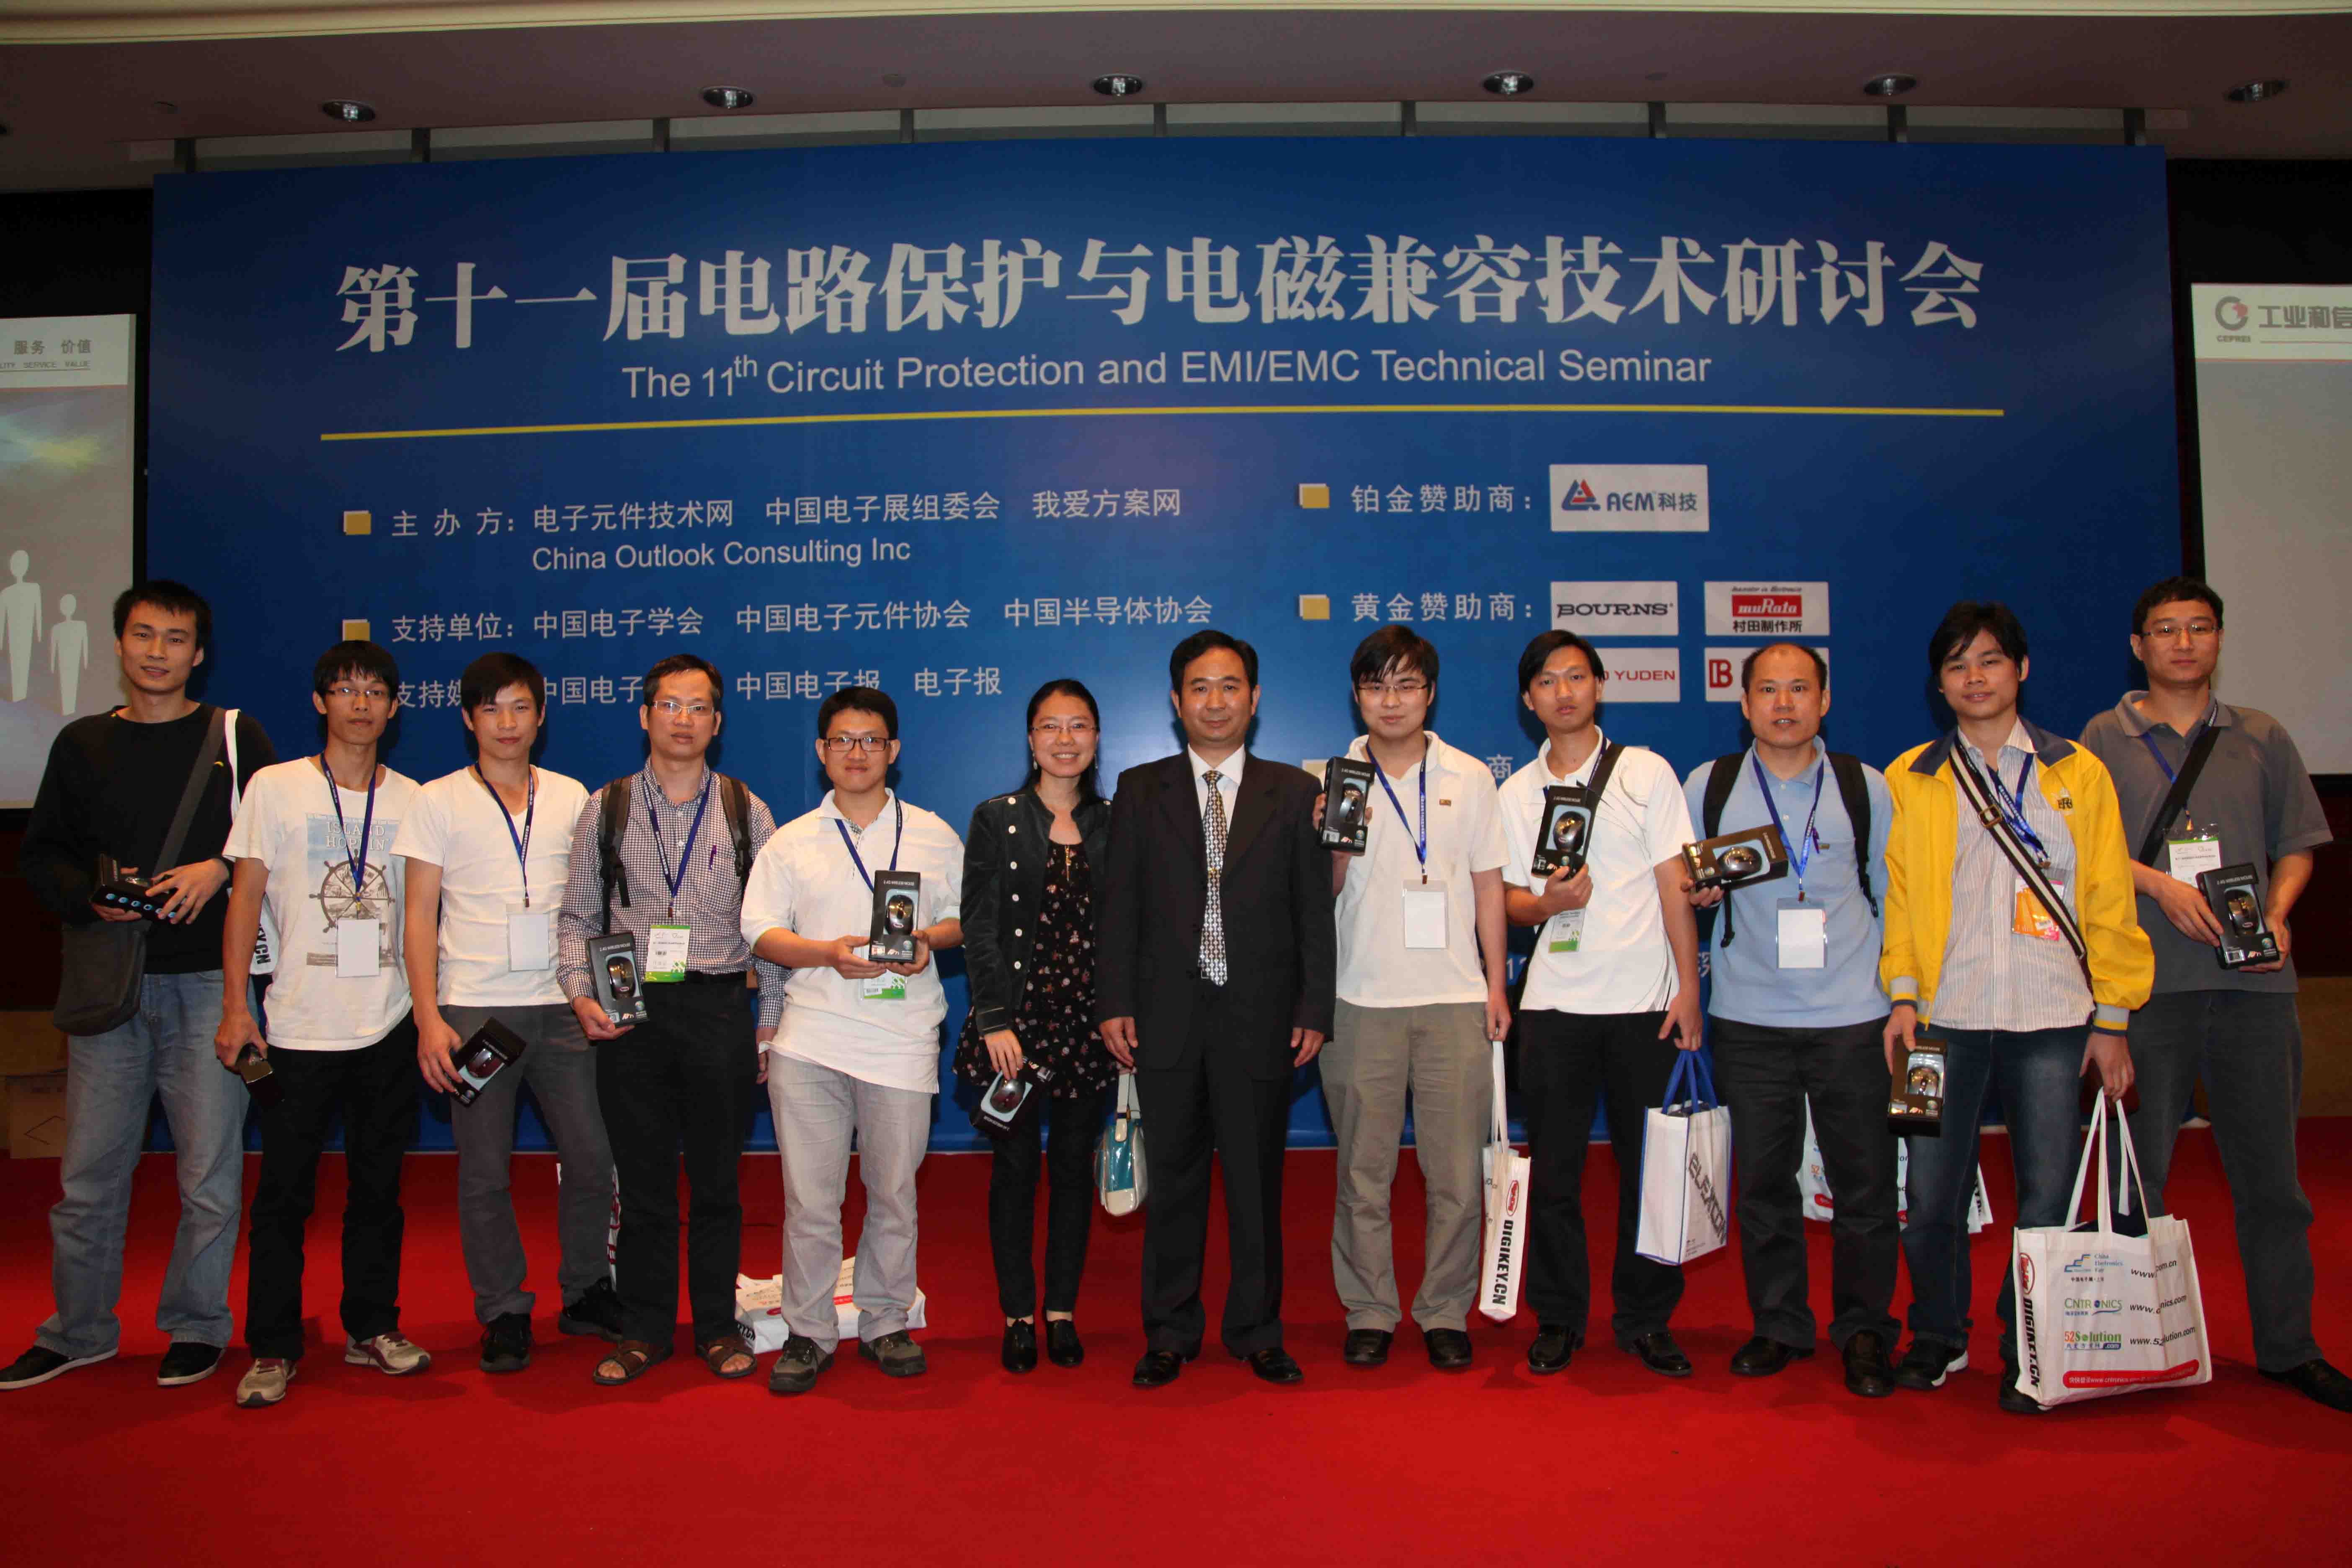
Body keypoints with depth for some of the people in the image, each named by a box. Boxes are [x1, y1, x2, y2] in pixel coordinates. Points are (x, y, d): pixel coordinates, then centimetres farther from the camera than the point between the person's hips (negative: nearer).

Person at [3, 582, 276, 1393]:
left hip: (207, 981, -2)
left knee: (209, 1171, 2)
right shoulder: (82, 744, 12)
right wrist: (91, 899, -4)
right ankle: (79, 1330, 24)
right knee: (88, 1171, 7)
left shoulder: (236, 737, 5)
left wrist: (218, 871, -12)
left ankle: (196, 1325, 18)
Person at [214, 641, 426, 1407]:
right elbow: (244, 900, -1)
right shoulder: (275, 788, 0)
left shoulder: (410, 798, 7)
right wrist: (236, 1007, -7)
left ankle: (372, 1328, 24)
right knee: (284, 1193, 2)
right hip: (299, 1027, -2)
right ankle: (273, 1349, 14)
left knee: (379, 1187, 11)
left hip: (389, 1026, 3)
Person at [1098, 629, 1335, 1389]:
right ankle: (1170, 1333, 22)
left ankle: (1257, 1331, 23)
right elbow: (1118, 905, 5)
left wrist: (1315, 1008, -2)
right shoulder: (1140, 791, 8)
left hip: (1260, 1017, 0)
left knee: (1257, 1180, 8)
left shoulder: (1293, 792, 7)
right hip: (1168, 1015, 0)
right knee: (1173, 1179, 9)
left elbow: (1315, 909, 4)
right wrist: (1114, 1003, -3)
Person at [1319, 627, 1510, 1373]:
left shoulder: (1469, 777, 8)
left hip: (1454, 999, 1)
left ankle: (1446, 1313, 17)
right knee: (1363, 1171, 5)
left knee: (1457, 1171, 2)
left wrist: (1496, 984, 6)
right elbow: (1325, 891, 3)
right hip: (1362, 1001, 0)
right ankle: (1369, 1312, 18)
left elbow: (1488, 884, 10)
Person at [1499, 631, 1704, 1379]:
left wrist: (1689, 989, -3)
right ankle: (1558, 1318, 19)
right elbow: (1512, 899, 11)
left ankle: (1646, 1319, 20)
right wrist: (1549, 902, -12)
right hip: (1554, 1003, 1)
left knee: (1648, 1165, 4)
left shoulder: (1647, 771, 4)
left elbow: (1675, 884, 3)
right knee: (1553, 1168, 4)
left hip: (1644, 1000, -1)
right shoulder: (1517, 792, 8)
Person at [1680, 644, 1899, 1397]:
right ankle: (1778, 1325, 23)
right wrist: (1695, 891, -9)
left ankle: (1863, 1332, 20)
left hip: (1853, 1015, 0)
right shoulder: (1707, 787, 4)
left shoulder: (1866, 787, 5)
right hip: (1749, 1017, 0)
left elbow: (1892, 893, 12)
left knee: (1866, 1182, 3)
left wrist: (1899, 995, 7)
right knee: (1763, 1181, 7)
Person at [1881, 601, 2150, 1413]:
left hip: (2052, 1019, 0)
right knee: (1933, 1192, 4)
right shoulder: (1911, 779, 8)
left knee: (2047, 1195, 3)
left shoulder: (2078, 772, 8)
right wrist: (1903, 994, -4)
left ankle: (2028, 1354, 21)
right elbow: (1898, 897, 7)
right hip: (1946, 1018, 0)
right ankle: (1937, 1337, 24)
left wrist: (2112, 1017, 2)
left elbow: (2110, 903, 7)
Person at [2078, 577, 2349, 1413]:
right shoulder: (2106, 739, 6)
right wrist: (2160, 885, -13)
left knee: (2268, 1169, 6)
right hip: (2147, 980, -2)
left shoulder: (2262, 738, 13)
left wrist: (2277, 918, -3)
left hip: (2252, 980, 2)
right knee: (2138, 1169, 3)